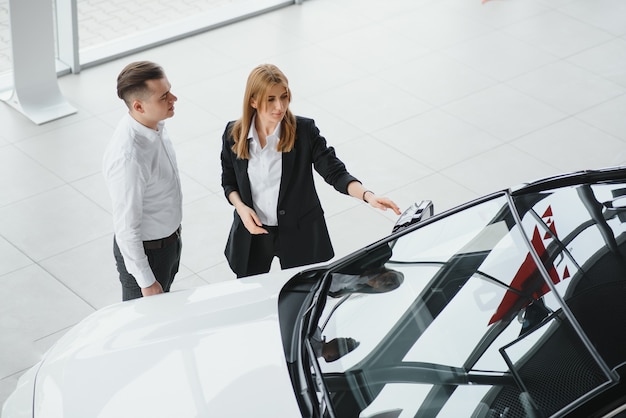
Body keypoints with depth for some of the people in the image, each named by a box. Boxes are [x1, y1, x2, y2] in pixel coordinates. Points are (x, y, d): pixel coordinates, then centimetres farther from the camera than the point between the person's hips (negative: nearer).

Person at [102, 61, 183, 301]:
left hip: (169, 239, 8)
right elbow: (126, 227, -28)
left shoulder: (153, 124, -10)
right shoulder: (127, 157, -37)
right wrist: (146, 281, -19)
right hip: (145, 251, -8)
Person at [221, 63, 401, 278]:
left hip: (299, 234, -2)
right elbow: (229, 182, 5)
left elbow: (335, 172, -18)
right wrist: (240, 207, -14)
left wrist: (368, 195, -34)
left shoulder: (304, 130, -16)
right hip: (252, 231, 2)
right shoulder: (233, 134, -8)